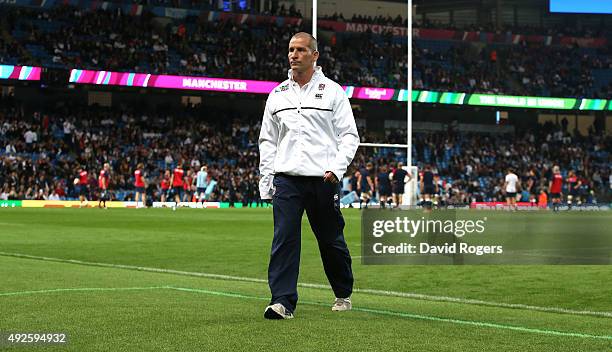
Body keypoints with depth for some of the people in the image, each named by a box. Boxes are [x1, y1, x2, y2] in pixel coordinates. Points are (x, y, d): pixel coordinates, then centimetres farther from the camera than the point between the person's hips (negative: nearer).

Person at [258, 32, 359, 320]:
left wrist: (337, 167, -11)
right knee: (284, 239, -9)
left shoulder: (332, 91, 5)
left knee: (331, 241, 7)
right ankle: (283, 301, -10)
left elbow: (349, 135, 3)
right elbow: (267, 140, 16)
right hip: (286, 178, 2)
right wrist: (266, 180, 8)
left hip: (323, 179, -2)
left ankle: (343, 294, 27)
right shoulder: (277, 94, 13)